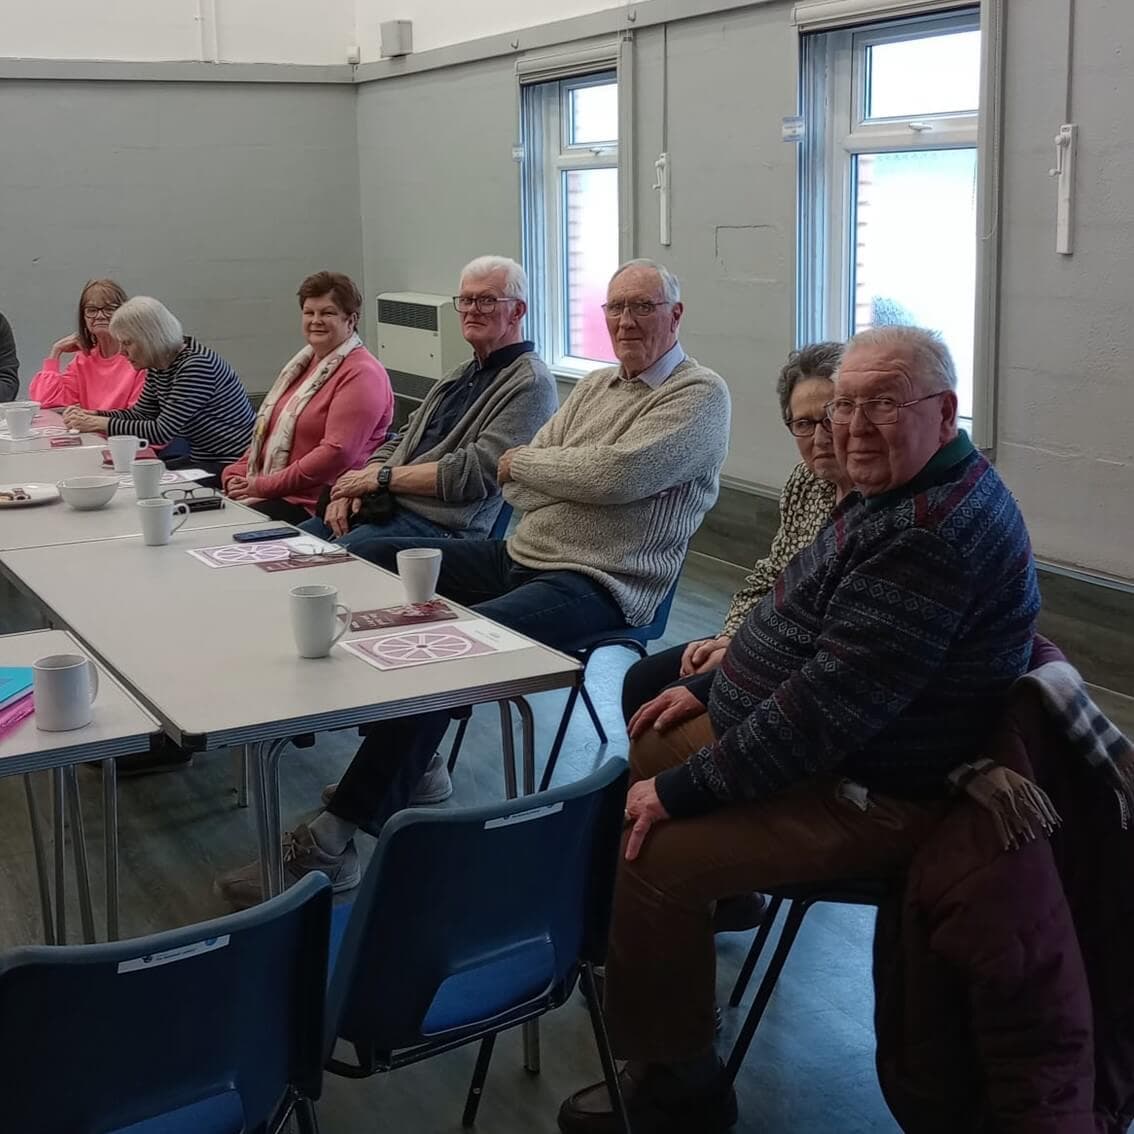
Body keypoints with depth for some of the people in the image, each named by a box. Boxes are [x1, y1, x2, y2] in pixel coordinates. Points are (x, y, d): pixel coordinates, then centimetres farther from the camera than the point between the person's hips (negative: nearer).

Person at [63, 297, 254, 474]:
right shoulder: (159, 366, 7)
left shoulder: (196, 365, -21)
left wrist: (100, 424, -17)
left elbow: (163, 431, -23)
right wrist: (91, 415, 2)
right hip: (202, 461, 8)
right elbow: (141, 414, 17)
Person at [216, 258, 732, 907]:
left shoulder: (701, 395, -5)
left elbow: (618, 473, -21)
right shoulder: (597, 386, 19)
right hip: (523, 555, 9)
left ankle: (333, 842, -26)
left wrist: (523, 461, -7)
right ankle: (410, 765, 9)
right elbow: (517, 486, 13)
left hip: (595, 585, -9)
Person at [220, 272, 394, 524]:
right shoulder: (304, 363, 22)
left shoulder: (361, 374, -9)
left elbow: (337, 452, -19)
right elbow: (267, 432, 25)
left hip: (314, 505, -8)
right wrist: (237, 473, 6)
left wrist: (265, 486, -17)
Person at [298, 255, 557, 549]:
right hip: (385, 505, 9)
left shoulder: (531, 383, -8)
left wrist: (381, 477, -10)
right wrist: (356, 486, 1)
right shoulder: (461, 374, 23)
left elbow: (475, 473, -17)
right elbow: (400, 444, 22)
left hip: (440, 525, -9)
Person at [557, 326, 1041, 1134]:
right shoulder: (899, 492, 6)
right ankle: (632, 953, 39)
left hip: (864, 795, -11)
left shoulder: (937, 537, -28)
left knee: (654, 856, -23)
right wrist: (715, 685, 12)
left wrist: (684, 789, -24)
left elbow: (827, 704, -31)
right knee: (642, 753, 19)